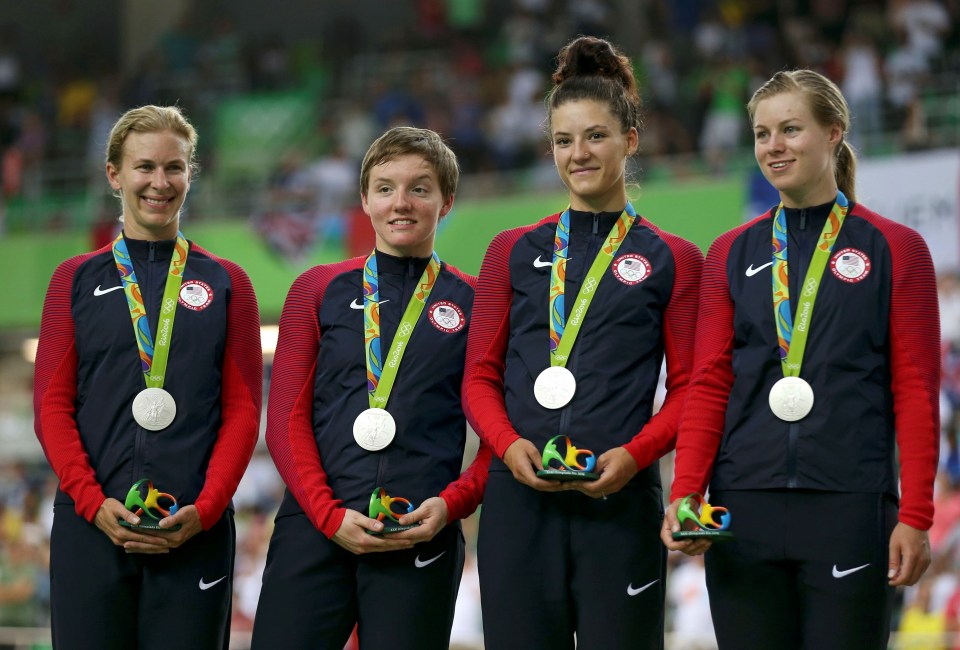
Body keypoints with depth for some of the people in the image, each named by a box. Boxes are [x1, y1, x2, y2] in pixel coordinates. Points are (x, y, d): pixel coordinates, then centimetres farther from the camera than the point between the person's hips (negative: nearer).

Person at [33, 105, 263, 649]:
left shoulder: (226, 284, 10)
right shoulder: (76, 279, 11)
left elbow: (243, 411, 5)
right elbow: (53, 407, 5)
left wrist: (205, 511, -8)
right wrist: (94, 503, -9)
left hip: (196, 533, 0)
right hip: (90, 525, 0)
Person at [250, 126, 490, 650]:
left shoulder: (475, 305, 9)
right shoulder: (318, 291, 11)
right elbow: (286, 420, 6)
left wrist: (451, 504, -9)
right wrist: (330, 515, -6)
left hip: (421, 541, -1)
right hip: (314, 526, 1)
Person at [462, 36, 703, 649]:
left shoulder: (671, 259, 8)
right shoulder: (515, 252, 14)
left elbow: (689, 389, 4)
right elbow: (480, 376, 11)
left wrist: (634, 455, -13)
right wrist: (509, 445, -8)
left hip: (621, 501, -2)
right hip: (519, 500, 2)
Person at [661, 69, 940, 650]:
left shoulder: (895, 250, 3)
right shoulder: (733, 254, 11)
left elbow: (916, 393, -1)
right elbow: (709, 385, 6)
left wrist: (916, 517, -8)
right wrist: (686, 494, -7)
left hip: (850, 511, -3)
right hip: (745, 511, 3)